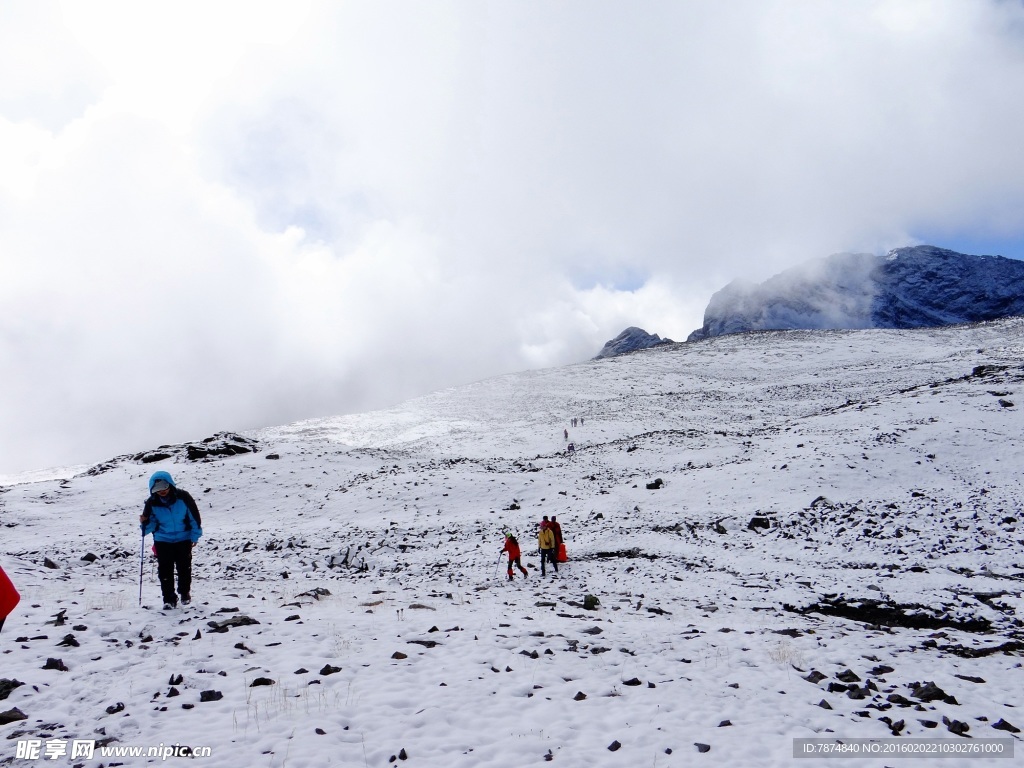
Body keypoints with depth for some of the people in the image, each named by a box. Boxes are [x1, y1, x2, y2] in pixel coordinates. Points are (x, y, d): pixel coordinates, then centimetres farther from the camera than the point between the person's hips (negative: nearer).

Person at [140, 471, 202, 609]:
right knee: (164, 570, -2)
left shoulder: (183, 497, -13)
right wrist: (145, 523, -18)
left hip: (183, 539, -1)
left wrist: (195, 536, -3)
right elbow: (151, 524, 5)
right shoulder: (152, 503, -6)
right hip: (162, 540, 1)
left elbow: (194, 516, -5)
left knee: (184, 567, 6)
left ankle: (185, 593, 29)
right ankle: (169, 599, 10)